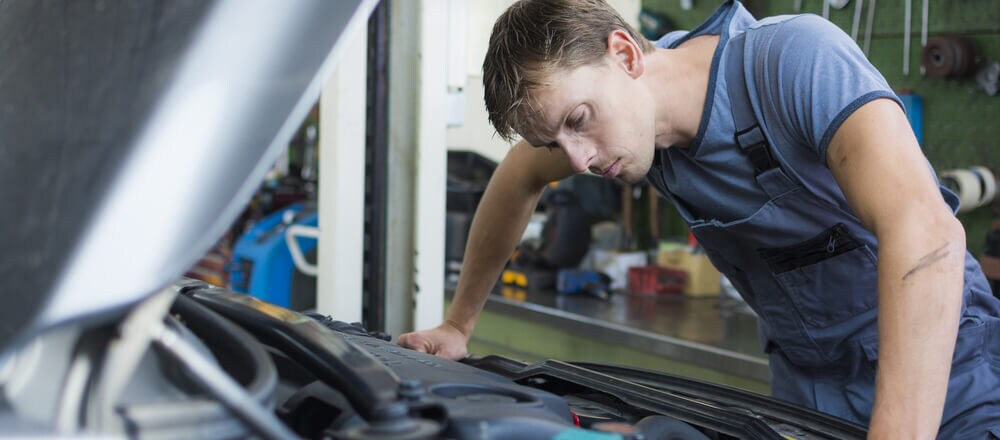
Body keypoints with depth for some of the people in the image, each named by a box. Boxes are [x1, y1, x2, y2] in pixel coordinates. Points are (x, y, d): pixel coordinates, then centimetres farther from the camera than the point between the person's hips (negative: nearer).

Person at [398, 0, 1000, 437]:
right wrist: (458, 326, 18)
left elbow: (927, 231, -42)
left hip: (951, 387, -5)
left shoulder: (795, 58, -28)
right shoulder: (624, 105, -8)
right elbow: (517, 182, 13)